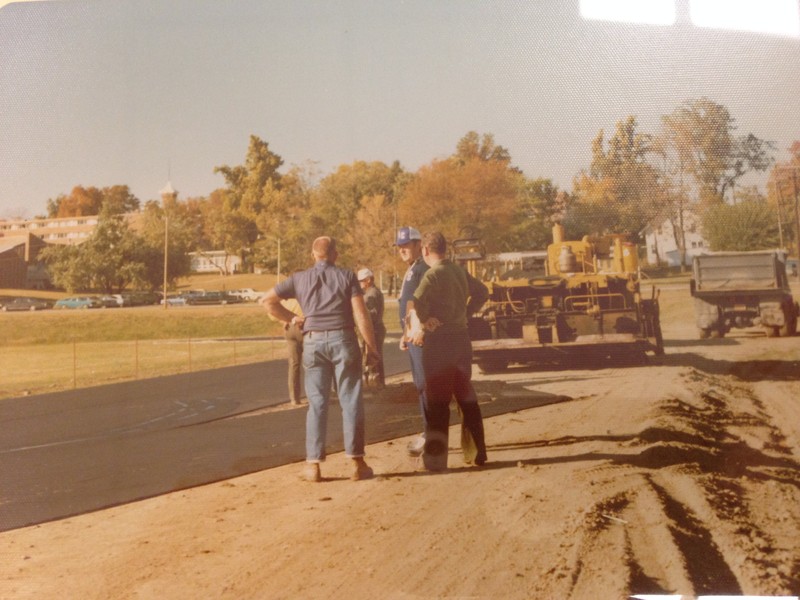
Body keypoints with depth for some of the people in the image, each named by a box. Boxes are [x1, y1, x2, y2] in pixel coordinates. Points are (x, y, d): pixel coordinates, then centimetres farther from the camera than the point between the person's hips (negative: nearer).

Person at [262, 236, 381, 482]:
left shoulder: (300, 278, 10)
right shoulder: (346, 276, 3)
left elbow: (268, 300, 8)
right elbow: (360, 314, -4)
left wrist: (291, 318, 13)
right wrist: (371, 346, 2)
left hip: (313, 341, 2)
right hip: (342, 339, -2)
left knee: (317, 403, 7)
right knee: (350, 401, 4)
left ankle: (313, 464, 6)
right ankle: (357, 462, 6)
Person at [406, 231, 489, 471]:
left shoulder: (433, 275, -15)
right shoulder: (459, 271, 8)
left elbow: (415, 304, -28)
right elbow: (482, 293, 20)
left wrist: (416, 326, -13)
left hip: (439, 341, -7)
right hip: (461, 336, 7)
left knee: (437, 401, 0)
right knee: (466, 395, 15)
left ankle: (435, 458, 6)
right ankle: (476, 452, 21)